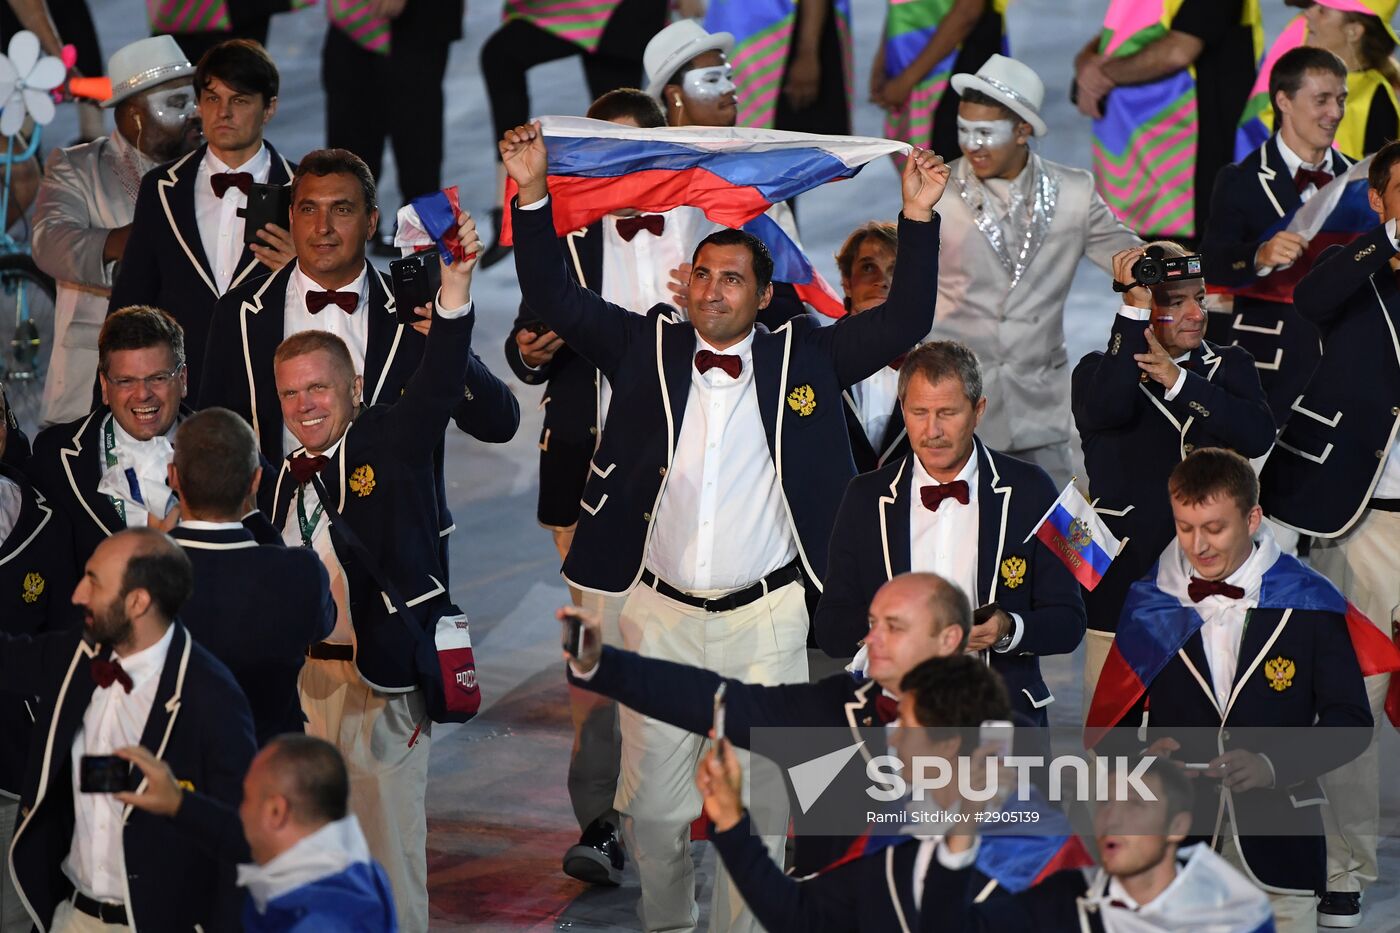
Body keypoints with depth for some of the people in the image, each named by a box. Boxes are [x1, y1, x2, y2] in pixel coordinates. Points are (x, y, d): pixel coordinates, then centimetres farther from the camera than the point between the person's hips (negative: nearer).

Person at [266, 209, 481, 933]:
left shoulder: (391, 446, -4)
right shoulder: (283, 483, 11)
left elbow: (438, 384, -21)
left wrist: (456, 283, -36)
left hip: (382, 680, -5)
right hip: (303, 677, 5)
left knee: (389, 838, -1)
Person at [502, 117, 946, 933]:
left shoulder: (803, 356, 3)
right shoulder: (647, 346, 5)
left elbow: (904, 322, 0)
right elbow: (555, 300, 2)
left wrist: (919, 218, -10)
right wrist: (534, 194, -7)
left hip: (766, 618, -1)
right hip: (660, 614, 1)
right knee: (651, 803, 7)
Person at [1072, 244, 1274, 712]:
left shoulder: (1230, 366, 11)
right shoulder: (1100, 370, 3)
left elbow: (1258, 435, -8)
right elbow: (1108, 410, -22)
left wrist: (1177, 380, -14)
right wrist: (1134, 309, -19)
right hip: (1125, 583, -2)